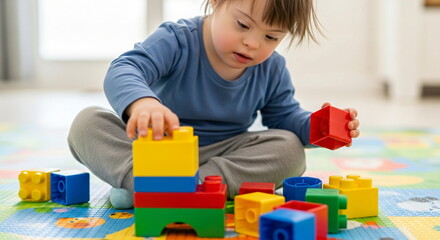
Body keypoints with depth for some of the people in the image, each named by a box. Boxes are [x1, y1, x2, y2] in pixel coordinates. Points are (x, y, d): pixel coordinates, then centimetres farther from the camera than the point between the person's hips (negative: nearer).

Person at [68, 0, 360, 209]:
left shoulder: (273, 70, -6)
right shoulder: (177, 40, -20)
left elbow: (284, 117, 6)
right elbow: (124, 70, -36)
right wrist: (142, 102, -61)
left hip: (223, 154, 3)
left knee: (289, 149, -24)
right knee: (88, 123, -22)